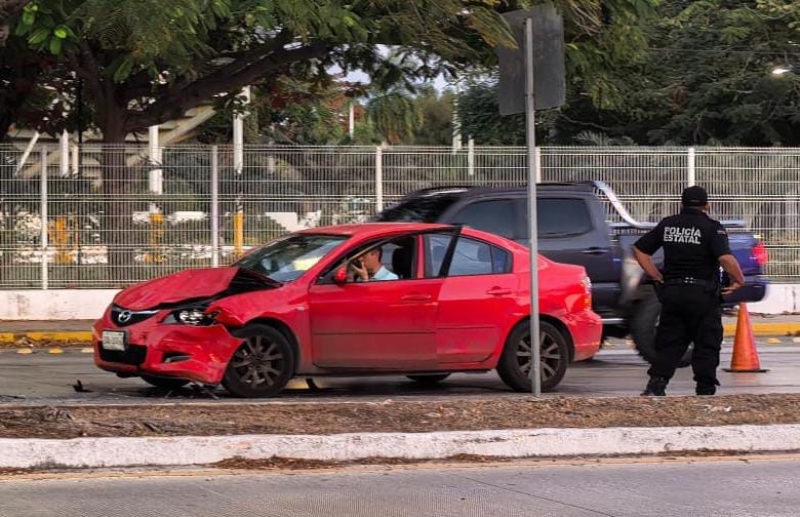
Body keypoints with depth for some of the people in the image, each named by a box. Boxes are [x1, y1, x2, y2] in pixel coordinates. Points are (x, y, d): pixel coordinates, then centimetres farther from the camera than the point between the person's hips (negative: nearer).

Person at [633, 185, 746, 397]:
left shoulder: (667, 224, 8)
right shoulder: (712, 228, -7)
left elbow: (639, 250, 12)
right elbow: (726, 258, -21)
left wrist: (657, 277, 13)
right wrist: (738, 280, -6)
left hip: (671, 291, 4)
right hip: (702, 294, -4)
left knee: (669, 343, 10)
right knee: (706, 345, 5)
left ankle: (656, 385, -4)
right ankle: (705, 391, 4)